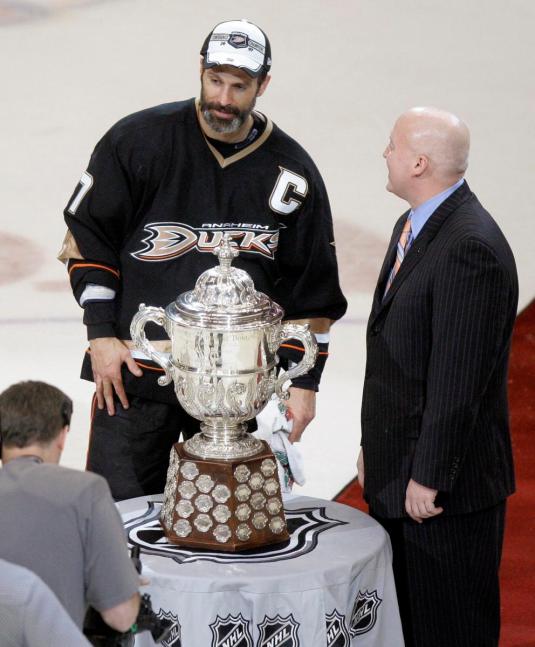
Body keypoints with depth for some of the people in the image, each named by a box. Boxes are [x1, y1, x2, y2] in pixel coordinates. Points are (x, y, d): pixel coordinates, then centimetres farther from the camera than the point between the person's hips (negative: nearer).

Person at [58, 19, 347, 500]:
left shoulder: (291, 172, 0)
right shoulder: (139, 140, -5)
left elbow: (311, 291, 5)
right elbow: (86, 236, 0)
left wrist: (304, 382, 3)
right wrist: (102, 336, -5)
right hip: (133, 370, -1)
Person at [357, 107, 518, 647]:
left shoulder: (472, 248, -22)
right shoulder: (413, 227, 11)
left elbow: (459, 380, -23)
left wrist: (430, 478, -20)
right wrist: (373, 444, 17)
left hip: (447, 486, -9)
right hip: (395, 473, 9)